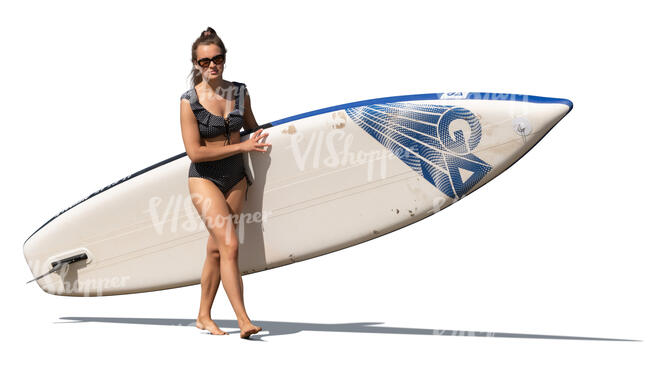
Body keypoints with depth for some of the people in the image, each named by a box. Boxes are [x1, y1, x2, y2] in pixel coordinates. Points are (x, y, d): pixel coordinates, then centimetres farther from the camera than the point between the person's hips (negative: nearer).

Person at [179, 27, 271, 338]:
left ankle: (204, 316, 20)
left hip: (235, 178, 5)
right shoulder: (189, 101, -12)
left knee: (216, 249, 9)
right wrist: (242, 146, -16)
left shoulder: (240, 93, 2)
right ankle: (243, 320, -16)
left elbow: (253, 128, 21)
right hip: (204, 178, -4)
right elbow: (195, 152, -16)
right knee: (229, 245, -17)